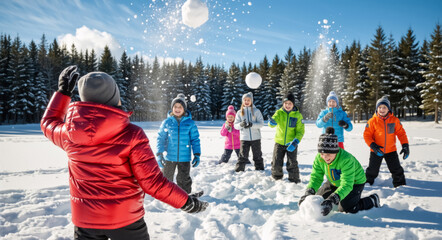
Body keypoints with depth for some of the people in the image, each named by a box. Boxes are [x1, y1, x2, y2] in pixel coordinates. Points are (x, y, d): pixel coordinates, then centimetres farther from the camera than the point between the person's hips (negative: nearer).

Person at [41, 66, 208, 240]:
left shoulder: (69, 133, -11)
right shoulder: (132, 135, -23)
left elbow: (49, 123, 14)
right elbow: (153, 182, -20)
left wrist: (63, 91, 21)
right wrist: (186, 202, -8)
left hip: (85, 219, 3)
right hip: (125, 219, -2)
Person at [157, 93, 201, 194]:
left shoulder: (190, 123, -4)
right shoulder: (167, 122, -2)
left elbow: (195, 139, 1)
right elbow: (161, 139, 1)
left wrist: (197, 154, -5)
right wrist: (159, 154, -7)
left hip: (184, 158, -1)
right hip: (169, 157, 1)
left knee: (184, 181, 10)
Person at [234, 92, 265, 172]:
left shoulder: (256, 111, 1)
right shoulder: (240, 112, 5)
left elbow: (261, 123, -6)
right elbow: (235, 125, 2)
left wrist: (252, 124, -23)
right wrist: (241, 124, -21)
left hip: (256, 138, 0)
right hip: (244, 138, 0)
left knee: (257, 156, 11)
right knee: (243, 156, -3)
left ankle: (260, 170, 26)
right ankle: (239, 171, 8)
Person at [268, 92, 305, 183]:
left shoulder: (298, 115, -5)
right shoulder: (279, 112, -4)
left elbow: (300, 131, -5)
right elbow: (273, 123, -22)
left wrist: (295, 142, -19)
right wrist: (272, 122, -47)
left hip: (291, 144, -1)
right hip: (279, 142, 1)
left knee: (292, 164, -1)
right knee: (276, 163, 5)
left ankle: (295, 181, 18)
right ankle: (277, 179, 31)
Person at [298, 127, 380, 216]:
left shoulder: (346, 159, -40)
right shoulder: (319, 158, -22)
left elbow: (346, 185, -44)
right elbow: (316, 177, -19)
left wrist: (332, 200, -57)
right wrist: (308, 193, -37)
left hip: (354, 182, -6)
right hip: (334, 182, 6)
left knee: (345, 208, -17)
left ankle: (372, 200, 8)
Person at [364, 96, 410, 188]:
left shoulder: (394, 120, -5)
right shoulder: (372, 121, -11)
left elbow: (401, 133, 0)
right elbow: (367, 135, -9)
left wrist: (405, 145, -10)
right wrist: (373, 145, -22)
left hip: (391, 150, 2)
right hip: (376, 151, -2)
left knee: (397, 170, 11)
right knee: (372, 170, 7)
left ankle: (400, 185, 28)